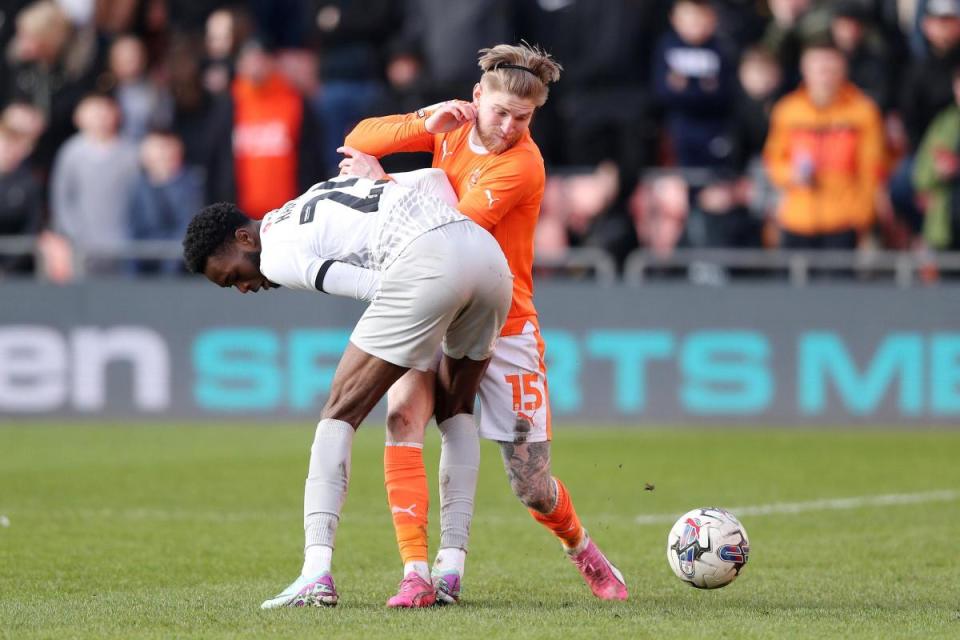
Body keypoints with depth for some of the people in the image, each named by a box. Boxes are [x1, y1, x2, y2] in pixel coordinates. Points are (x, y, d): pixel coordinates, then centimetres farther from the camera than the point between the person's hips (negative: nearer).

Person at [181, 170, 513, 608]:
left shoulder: (276, 256, 6)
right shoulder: (309, 204, 32)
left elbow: (381, 289, -2)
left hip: (427, 260, -8)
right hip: (489, 249, 8)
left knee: (341, 410, 0)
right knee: (456, 408, 24)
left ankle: (316, 573, -11)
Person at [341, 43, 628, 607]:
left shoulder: (523, 165, -18)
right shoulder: (455, 127, 1)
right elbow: (359, 142, 2)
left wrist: (383, 182, -18)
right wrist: (427, 122, -13)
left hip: (503, 323, -4)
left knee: (534, 490, 0)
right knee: (403, 414, -27)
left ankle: (582, 548, 35)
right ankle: (418, 573, -27)